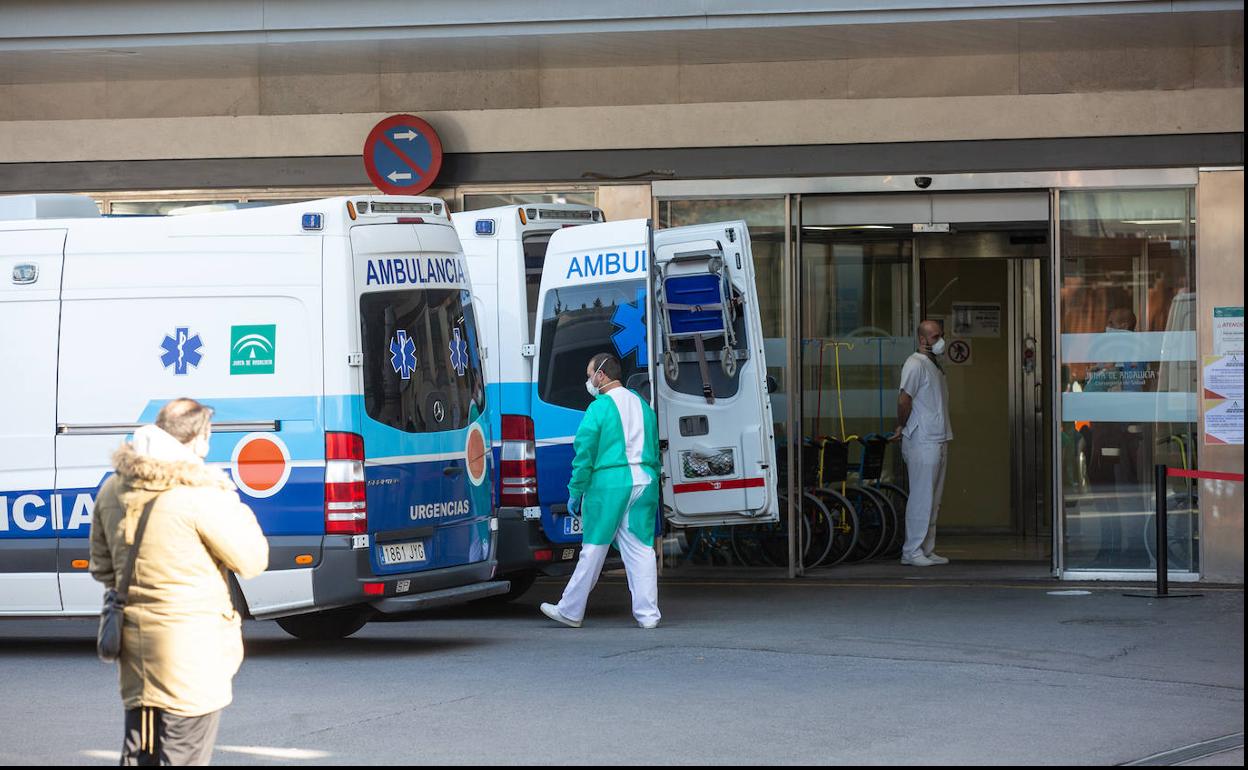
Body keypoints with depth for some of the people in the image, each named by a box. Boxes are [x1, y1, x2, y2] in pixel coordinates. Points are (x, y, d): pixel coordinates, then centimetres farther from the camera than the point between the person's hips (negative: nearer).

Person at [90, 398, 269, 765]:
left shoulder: (113, 490, 6)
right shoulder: (199, 494, -17)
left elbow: (103, 568, 16)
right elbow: (252, 560, -9)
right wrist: (236, 507, 4)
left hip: (136, 642, 7)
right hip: (191, 647, -7)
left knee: (138, 753, 15)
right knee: (183, 756, -1)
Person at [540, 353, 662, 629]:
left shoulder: (599, 408, -7)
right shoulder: (642, 405, 14)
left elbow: (584, 453, -8)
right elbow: (654, 451, 18)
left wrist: (575, 492, -1)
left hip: (609, 482, -6)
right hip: (644, 482, 6)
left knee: (594, 549, 2)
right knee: (641, 549, 6)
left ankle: (571, 611, 12)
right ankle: (648, 614, 3)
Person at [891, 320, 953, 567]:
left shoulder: (935, 365, 19)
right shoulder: (916, 364, -12)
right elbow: (904, 399, -20)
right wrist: (902, 427, -7)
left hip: (939, 441, 9)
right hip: (922, 442, -9)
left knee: (933, 500, 11)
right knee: (921, 497, -8)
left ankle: (927, 550, 15)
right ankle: (912, 551, -5)